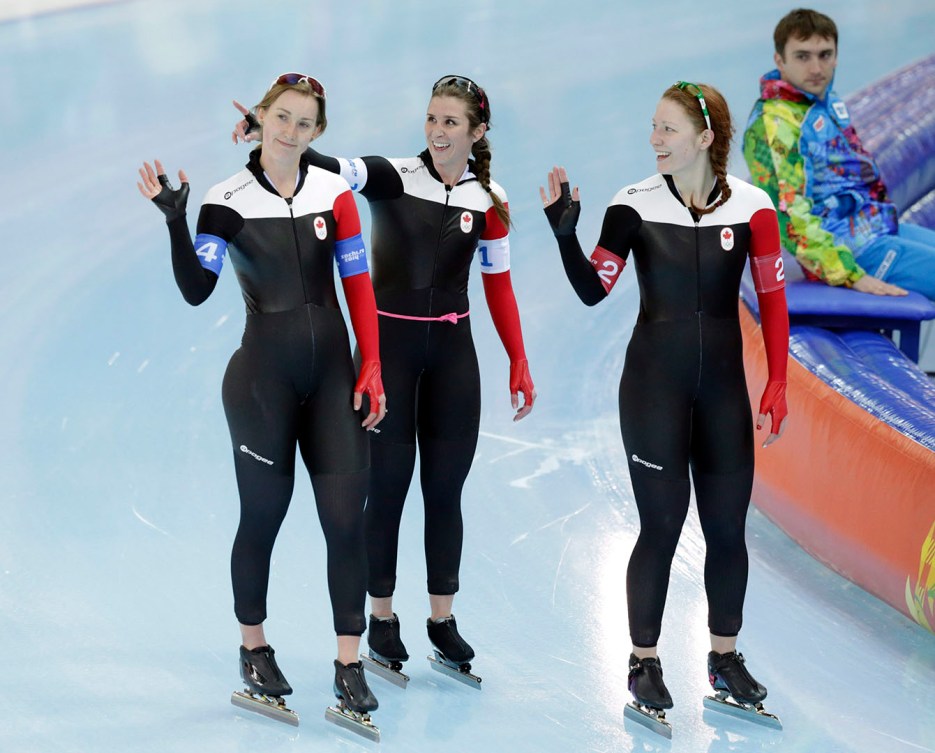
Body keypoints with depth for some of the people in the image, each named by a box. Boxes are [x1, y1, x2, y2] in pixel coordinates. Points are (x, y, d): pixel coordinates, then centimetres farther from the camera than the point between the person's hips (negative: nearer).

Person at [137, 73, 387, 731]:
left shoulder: (335, 193, 2)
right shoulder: (228, 202, -6)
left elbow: (358, 284, 4)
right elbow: (197, 290, -14)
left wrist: (371, 368, -1)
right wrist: (174, 220, -27)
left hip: (332, 373, 2)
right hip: (263, 374, -2)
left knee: (346, 517, -2)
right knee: (264, 515, 7)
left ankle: (349, 663, 7)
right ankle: (254, 647, 27)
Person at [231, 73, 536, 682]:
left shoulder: (489, 200, 2)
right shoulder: (395, 177, -7)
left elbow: (499, 287, 8)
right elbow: (335, 168, -25)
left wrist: (519, 366, 7)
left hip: (452, 352, 2)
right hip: (388, 344, -2)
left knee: (445, 488, 8)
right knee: (388, 483, 3)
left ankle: (443, 620, 20)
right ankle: (382, 618, 17)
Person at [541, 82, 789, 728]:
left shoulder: (751, 209, -5)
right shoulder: (635, 207, -7)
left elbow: (773, 302, 1)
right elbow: (592, 289, -5)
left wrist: (777, 386, -2)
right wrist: (565, 232, -20)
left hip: (723, 385, 2)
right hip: (653, 382, -2)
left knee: (727, 525, 7)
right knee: (661, 524, -1)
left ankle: (725, 658, 25)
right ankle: (645, 664, 13)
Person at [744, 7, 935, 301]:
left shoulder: (828, 100, 11)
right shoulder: (772, 125, -18)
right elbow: (788, 215, -24)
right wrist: (852, 277, -27)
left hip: (881, 225, 10)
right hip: (855, 249, -10)